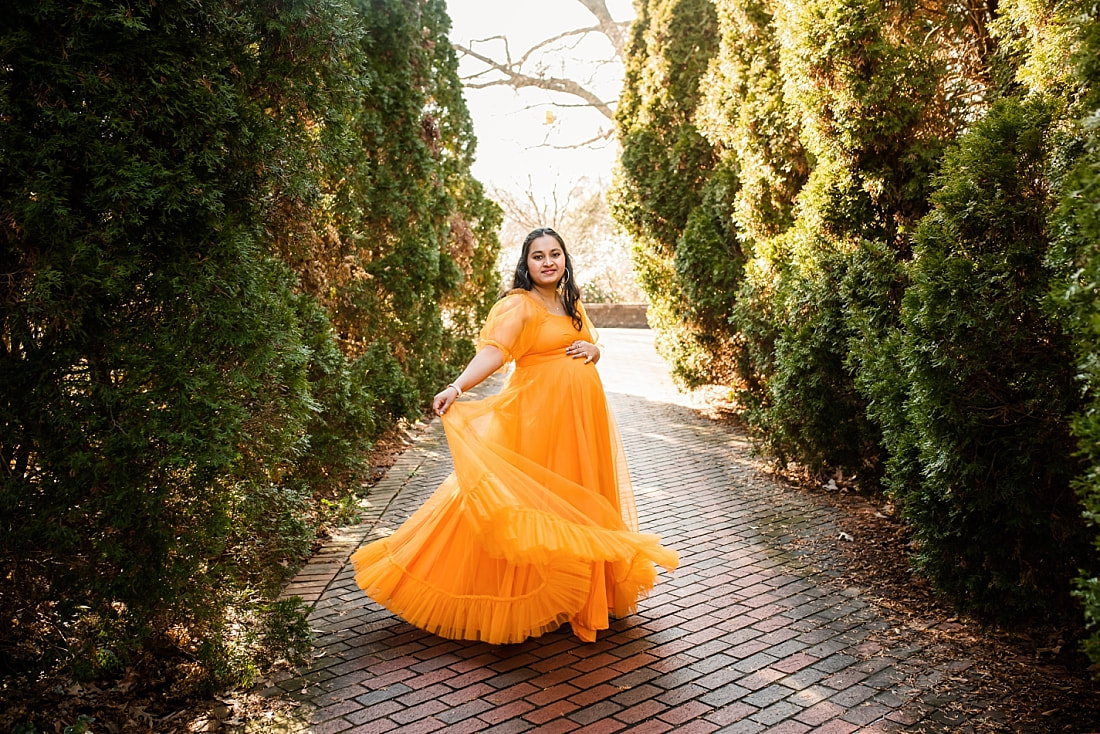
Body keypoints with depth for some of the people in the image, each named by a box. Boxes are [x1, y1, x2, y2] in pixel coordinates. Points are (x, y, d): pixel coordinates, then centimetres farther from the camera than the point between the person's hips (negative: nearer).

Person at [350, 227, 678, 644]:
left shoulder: (573, 304, 14)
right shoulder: (519, 305, -9)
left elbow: (589, 349, 25)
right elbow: (493, 350, -23)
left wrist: (592, 350, 0)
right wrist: (456, 387, -39)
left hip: (581, 414, 7)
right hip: (538, 414, -7)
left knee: (579, 497, 12)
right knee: (535, 501, -4)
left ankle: (586, 592, 26)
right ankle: (532, 598, 9)